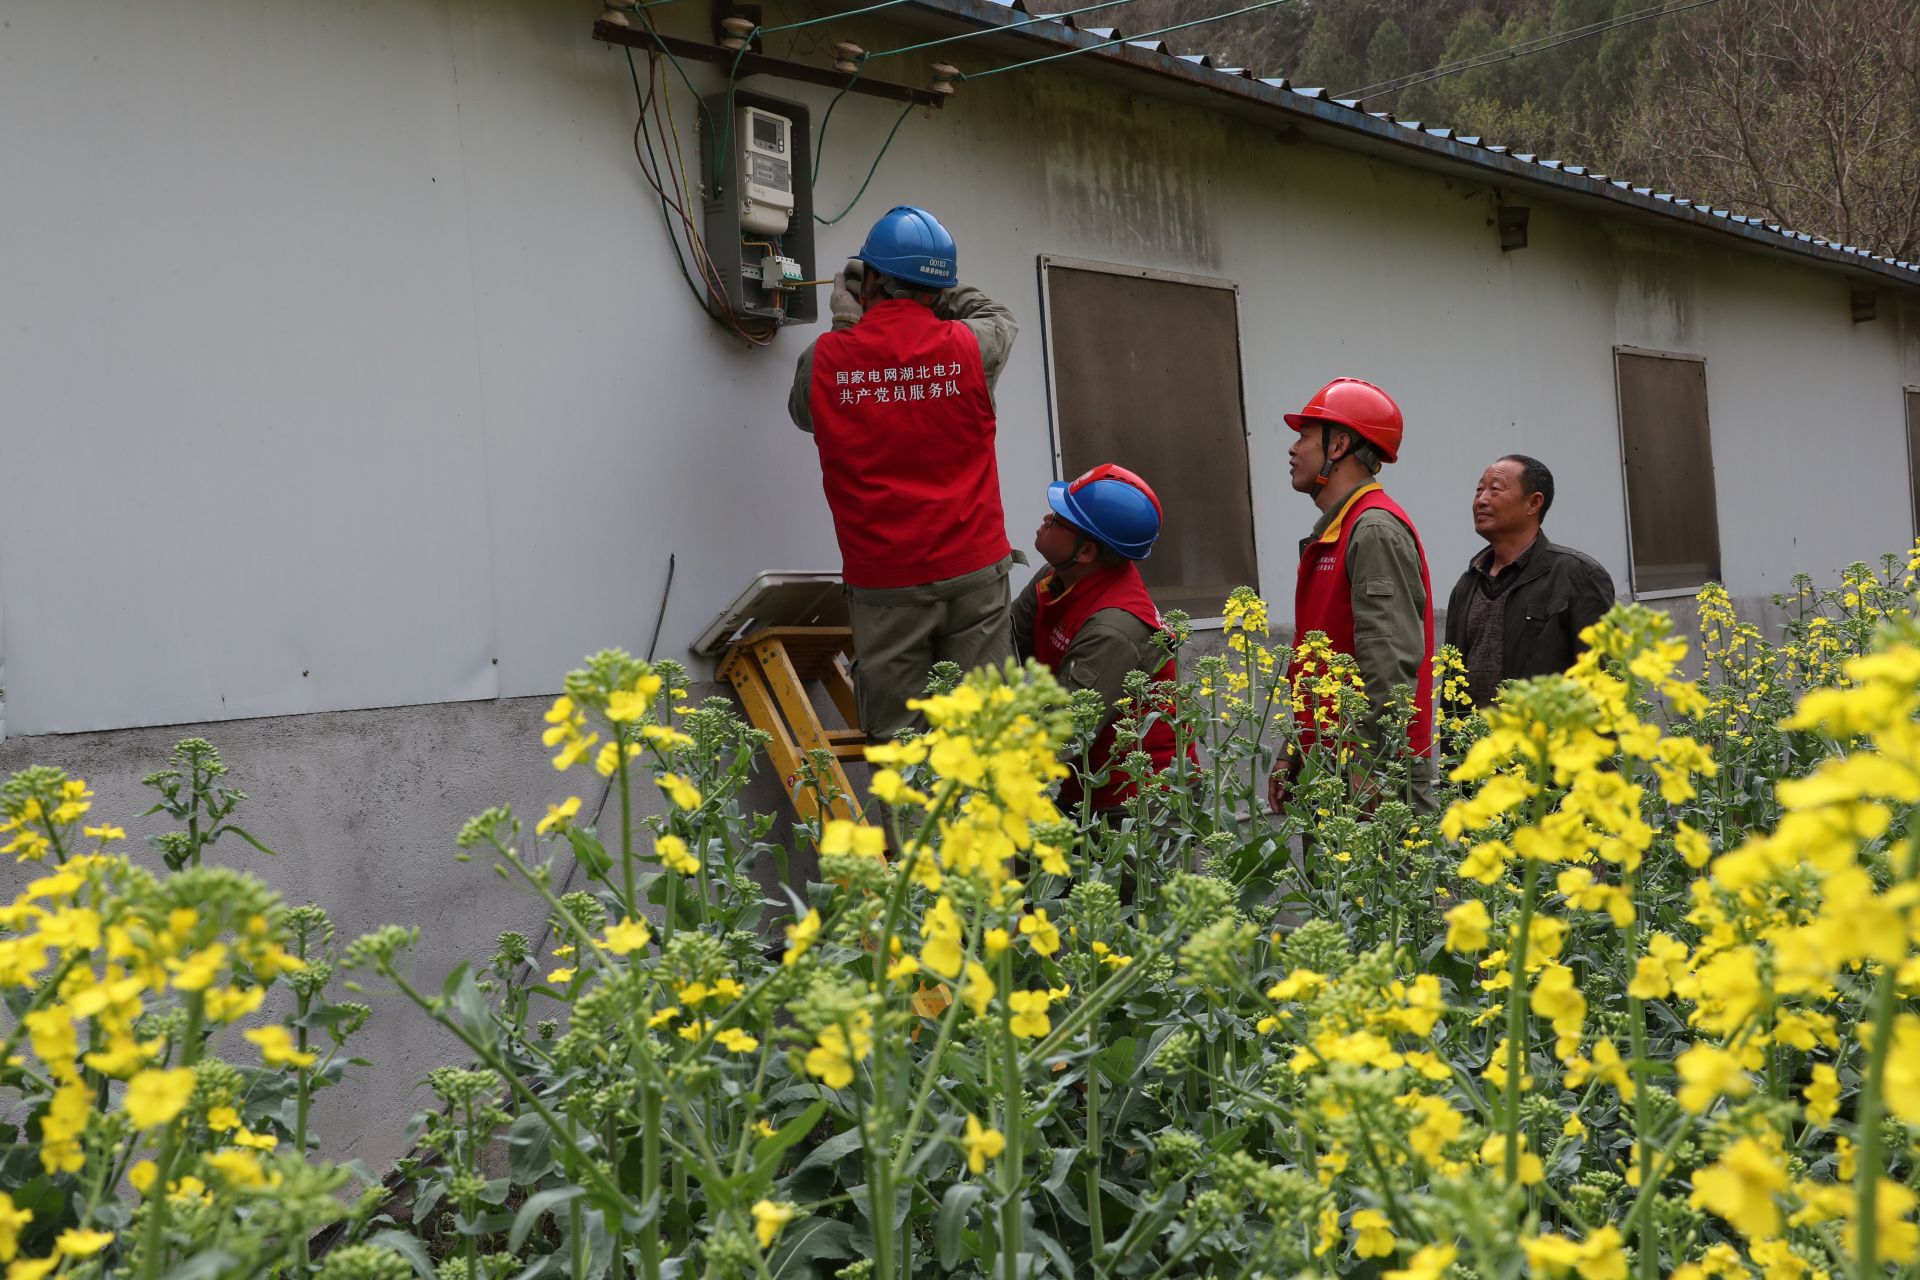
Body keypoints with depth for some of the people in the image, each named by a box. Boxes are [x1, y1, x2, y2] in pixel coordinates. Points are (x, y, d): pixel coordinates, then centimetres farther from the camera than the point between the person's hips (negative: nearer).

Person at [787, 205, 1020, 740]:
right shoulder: (969, 348, -2)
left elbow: (802, 411, 18)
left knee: (896, 734, 6)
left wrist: (844, 323, 17)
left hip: (883, 582, -1)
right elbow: (1000, 320, 22)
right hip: (972, 570, 1)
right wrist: (932, 286, 26)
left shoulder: (826, 359, -5)